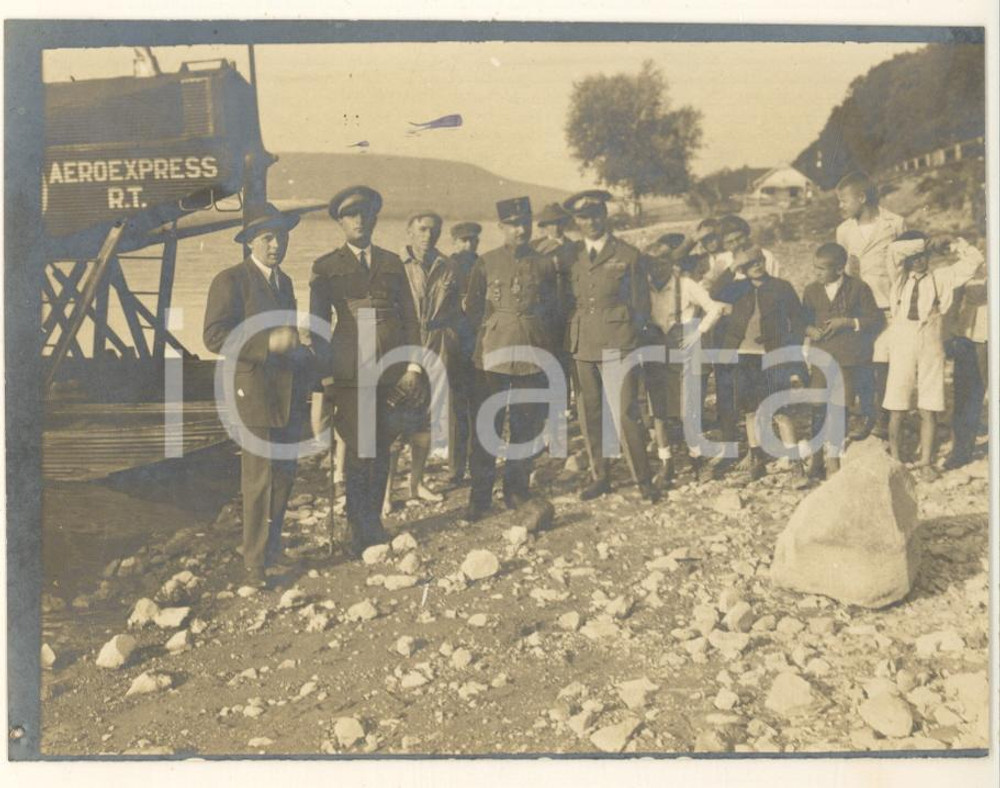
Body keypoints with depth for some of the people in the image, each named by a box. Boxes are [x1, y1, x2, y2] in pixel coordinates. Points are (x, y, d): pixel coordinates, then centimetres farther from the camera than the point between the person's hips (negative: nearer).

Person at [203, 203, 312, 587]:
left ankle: (271, 543, 32)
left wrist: (301, 356, 9)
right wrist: (268, 343, -26)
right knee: (259, 481, -1)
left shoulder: (284, 281, 16)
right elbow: (214, 336, -18)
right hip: (255, 393, -7)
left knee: (284, 475, 15)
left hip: (290, 394, 8)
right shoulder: (230, 280, -9)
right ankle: (255, 560, 13)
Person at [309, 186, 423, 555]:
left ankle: (373, 523, 21)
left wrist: (413, 365, 4)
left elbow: (409, 317, 13)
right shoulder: (325, 268, 7)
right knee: (359, 450, -7)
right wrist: (326, 375, -4)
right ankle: (361, 530, 5)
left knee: (382, 449, 8)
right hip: (350, 372, -3)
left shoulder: (392, 263, 14)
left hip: (391, 371, 3)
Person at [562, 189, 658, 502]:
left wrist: (630, 339, 2)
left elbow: (641, 305, 6)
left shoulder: (628, 255, 2)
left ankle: (643, 480, 5)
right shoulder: (571, 257, 11)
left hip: (617, 346, -4)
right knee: (590, 415, 7)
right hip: (582, 345, 4)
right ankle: (600, 477, 20)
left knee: (625, 414, -7)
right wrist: (570, 341, 8)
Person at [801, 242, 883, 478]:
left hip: (846, 357, -2)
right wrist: (809, 330, -8)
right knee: (818, 406, 3)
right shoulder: (812, 290, 6)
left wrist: (847, 322, -15)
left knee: (839, 406, 1)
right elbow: (804, 319, 14)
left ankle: (833, 457, 14)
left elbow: (875, 319, -3)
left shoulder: (858, 288, -3)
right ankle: (816, 453, 15)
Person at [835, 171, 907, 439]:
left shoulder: (894, 224, -2)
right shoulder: (844, 230, 10)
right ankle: (867, 416, 16)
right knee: (860, 364, 3)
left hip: (885, 305, -3)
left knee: (882, 364, -5)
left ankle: (883, 417, 10)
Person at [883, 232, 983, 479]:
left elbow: (974, 260, 4)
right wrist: (926, 243, -4)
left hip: (931, 350, 0)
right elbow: (894, 249, -9)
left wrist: (954, 243, 5)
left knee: (929, 410, 1)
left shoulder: (941, 277, 9)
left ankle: (925, 462, 8)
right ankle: (893, 457, 13)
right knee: (897, 409, 1)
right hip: (902, 348, 0)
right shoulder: (900, 277, 8)